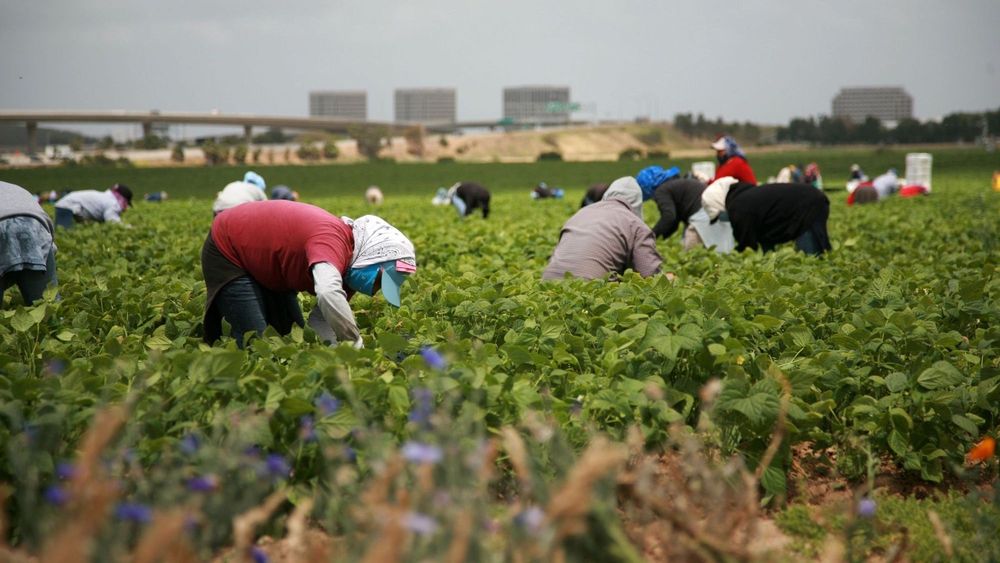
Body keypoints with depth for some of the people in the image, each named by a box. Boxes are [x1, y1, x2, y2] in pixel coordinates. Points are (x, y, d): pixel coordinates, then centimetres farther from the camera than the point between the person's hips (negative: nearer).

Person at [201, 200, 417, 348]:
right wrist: (356, 344, -44)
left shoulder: (344, 268, -8)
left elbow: (321, 318, -7)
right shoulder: (332, 240, -36)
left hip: (266, 265, 9)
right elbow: (328, 294, -55)